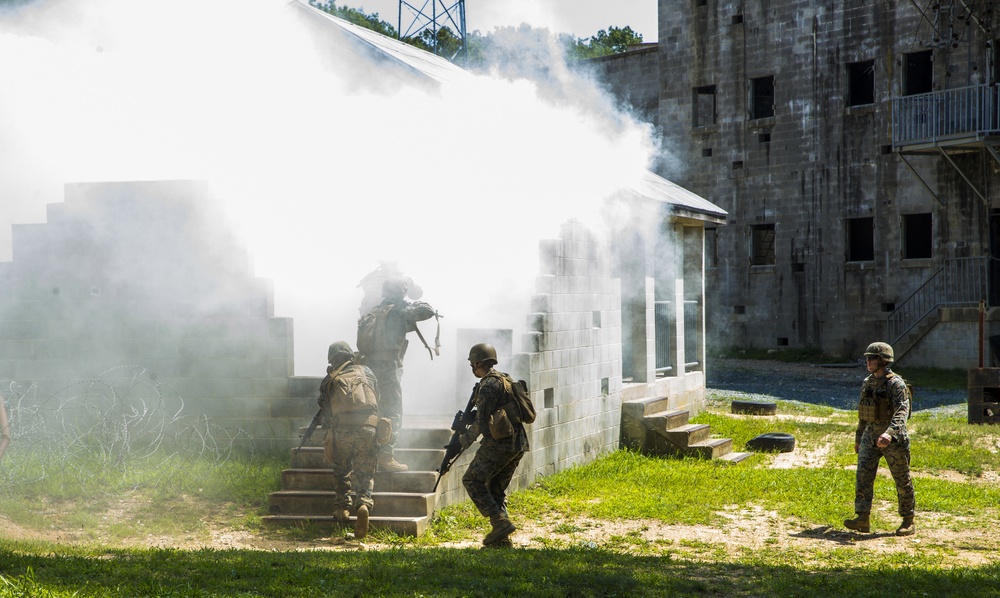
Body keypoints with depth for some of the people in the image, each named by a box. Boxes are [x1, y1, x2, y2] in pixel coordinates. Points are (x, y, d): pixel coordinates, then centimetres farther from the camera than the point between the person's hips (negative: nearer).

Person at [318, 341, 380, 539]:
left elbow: (325, 412, 19)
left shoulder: (329, 380, 18)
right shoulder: (366, 372, 22)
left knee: (341, 471, 22)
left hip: (341, 429, 0)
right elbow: (376, 401, 28)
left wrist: (330, 428, 35)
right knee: (365, 473, 8)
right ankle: (364, 503, -16)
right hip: (368, 428, 1)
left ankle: (342, 506, 12)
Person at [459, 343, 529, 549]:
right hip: (518, 444, 9)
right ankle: (501, 539, 12)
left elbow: (482, 421, -13)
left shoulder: (488, 385, -11)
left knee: (472, 480, -3)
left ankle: (500, 522, -11)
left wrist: (464, 441, -1)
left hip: (499, 443, -9)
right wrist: (467, 419, 20)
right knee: (496, 489, 15)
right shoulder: (505, 380, 18)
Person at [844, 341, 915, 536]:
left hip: (893, 439, -6)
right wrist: (858, 437, 23)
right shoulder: (868, 383, 10)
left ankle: (908, 522, 17)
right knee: (863, 476, -7)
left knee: (902, 480, 5)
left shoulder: (896, 383, -14)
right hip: (870, 436, 6)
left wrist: (890, 433, -41)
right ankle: (863, 519, -8)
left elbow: (901, 411, -27)